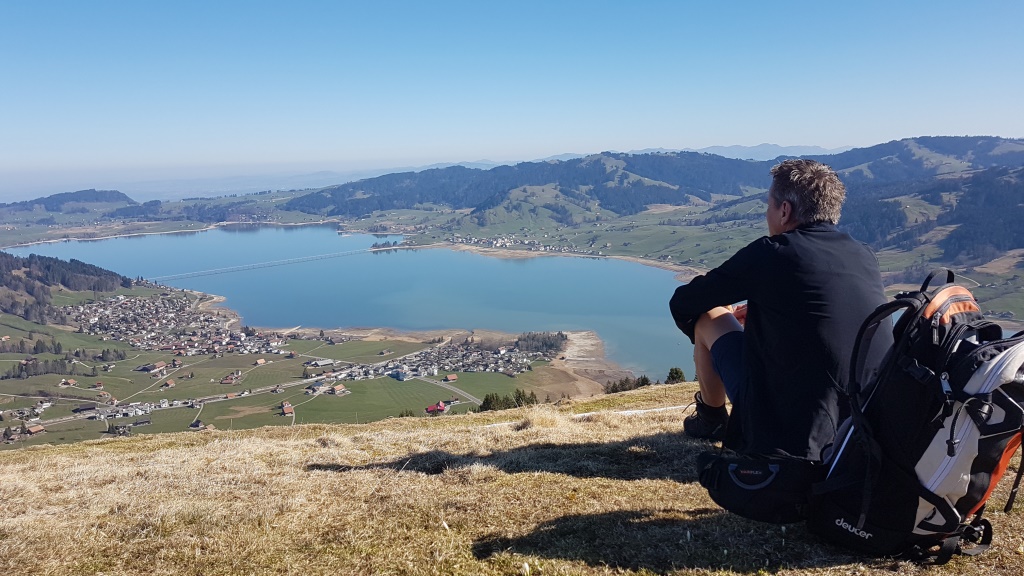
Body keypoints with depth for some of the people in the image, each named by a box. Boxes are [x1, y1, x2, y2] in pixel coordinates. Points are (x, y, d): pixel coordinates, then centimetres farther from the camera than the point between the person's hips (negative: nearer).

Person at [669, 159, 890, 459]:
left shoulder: (771, 253, -12)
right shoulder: (865, 257, 4)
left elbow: (682, 303, -2)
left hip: (786, 439, -6)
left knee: (708, 316, 11)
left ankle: (711, 419, 28)